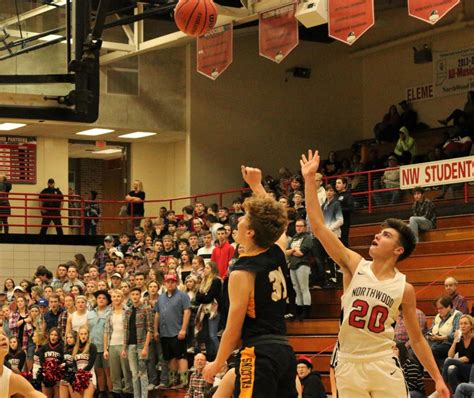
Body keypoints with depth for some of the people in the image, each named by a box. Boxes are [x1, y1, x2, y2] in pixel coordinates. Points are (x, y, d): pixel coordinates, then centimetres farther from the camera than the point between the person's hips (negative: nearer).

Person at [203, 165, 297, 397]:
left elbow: (234, 329, -9)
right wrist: (256, 185, 36)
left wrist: (217, 364, 4)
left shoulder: (242, 273, -12)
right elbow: (275, 223, 29)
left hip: (258, 353, -8)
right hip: (284, 350, 8)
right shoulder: (277, 254, 6)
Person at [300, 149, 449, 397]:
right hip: (348, 365, 1)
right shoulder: (355, 266, 0)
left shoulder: (404, 288, -1)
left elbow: (417, 339, 8)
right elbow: (318, 227, -7)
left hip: (383, 365, -1)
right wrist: (309, 180, -11)